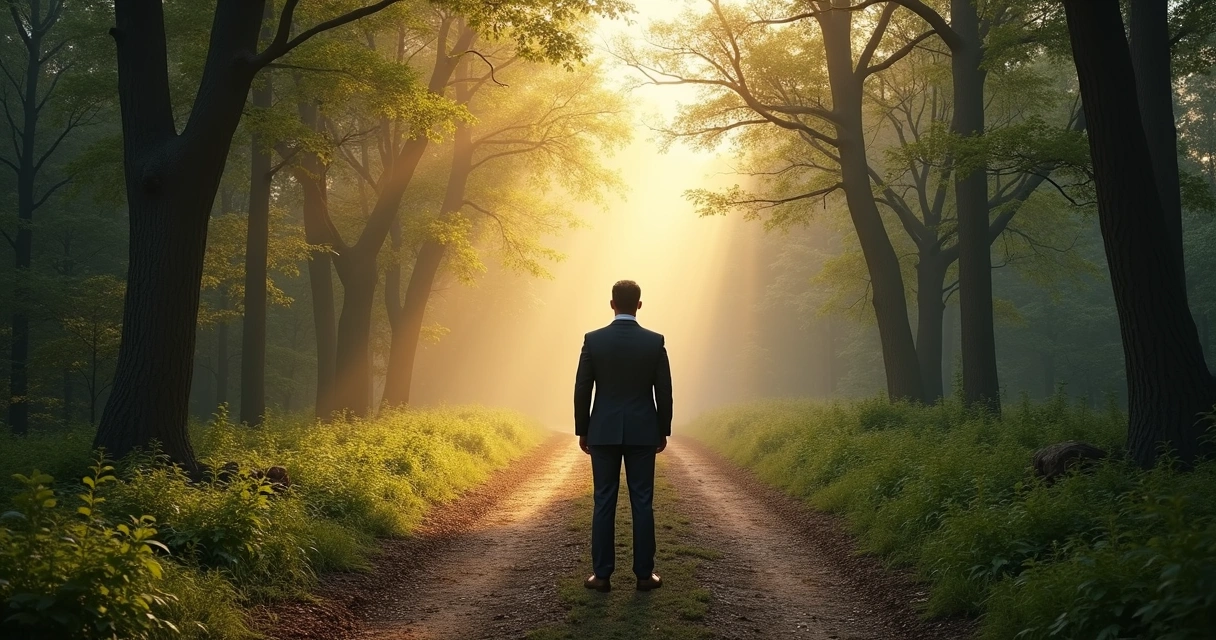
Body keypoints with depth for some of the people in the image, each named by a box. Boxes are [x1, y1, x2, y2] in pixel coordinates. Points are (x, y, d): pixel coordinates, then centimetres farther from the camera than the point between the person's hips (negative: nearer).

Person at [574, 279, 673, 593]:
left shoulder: (593, 340, -5)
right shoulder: (655, 341, -4)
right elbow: (664, 392, -1)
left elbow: (582, 390, -3)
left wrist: (582, 431, 8)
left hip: (604, 432, 0)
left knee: (604, 503, 4)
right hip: (642, 433, 0)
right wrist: (663, 431, 11)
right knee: (642, 503, 4)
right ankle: (644, 573, 7)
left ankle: (602, 574, 6)